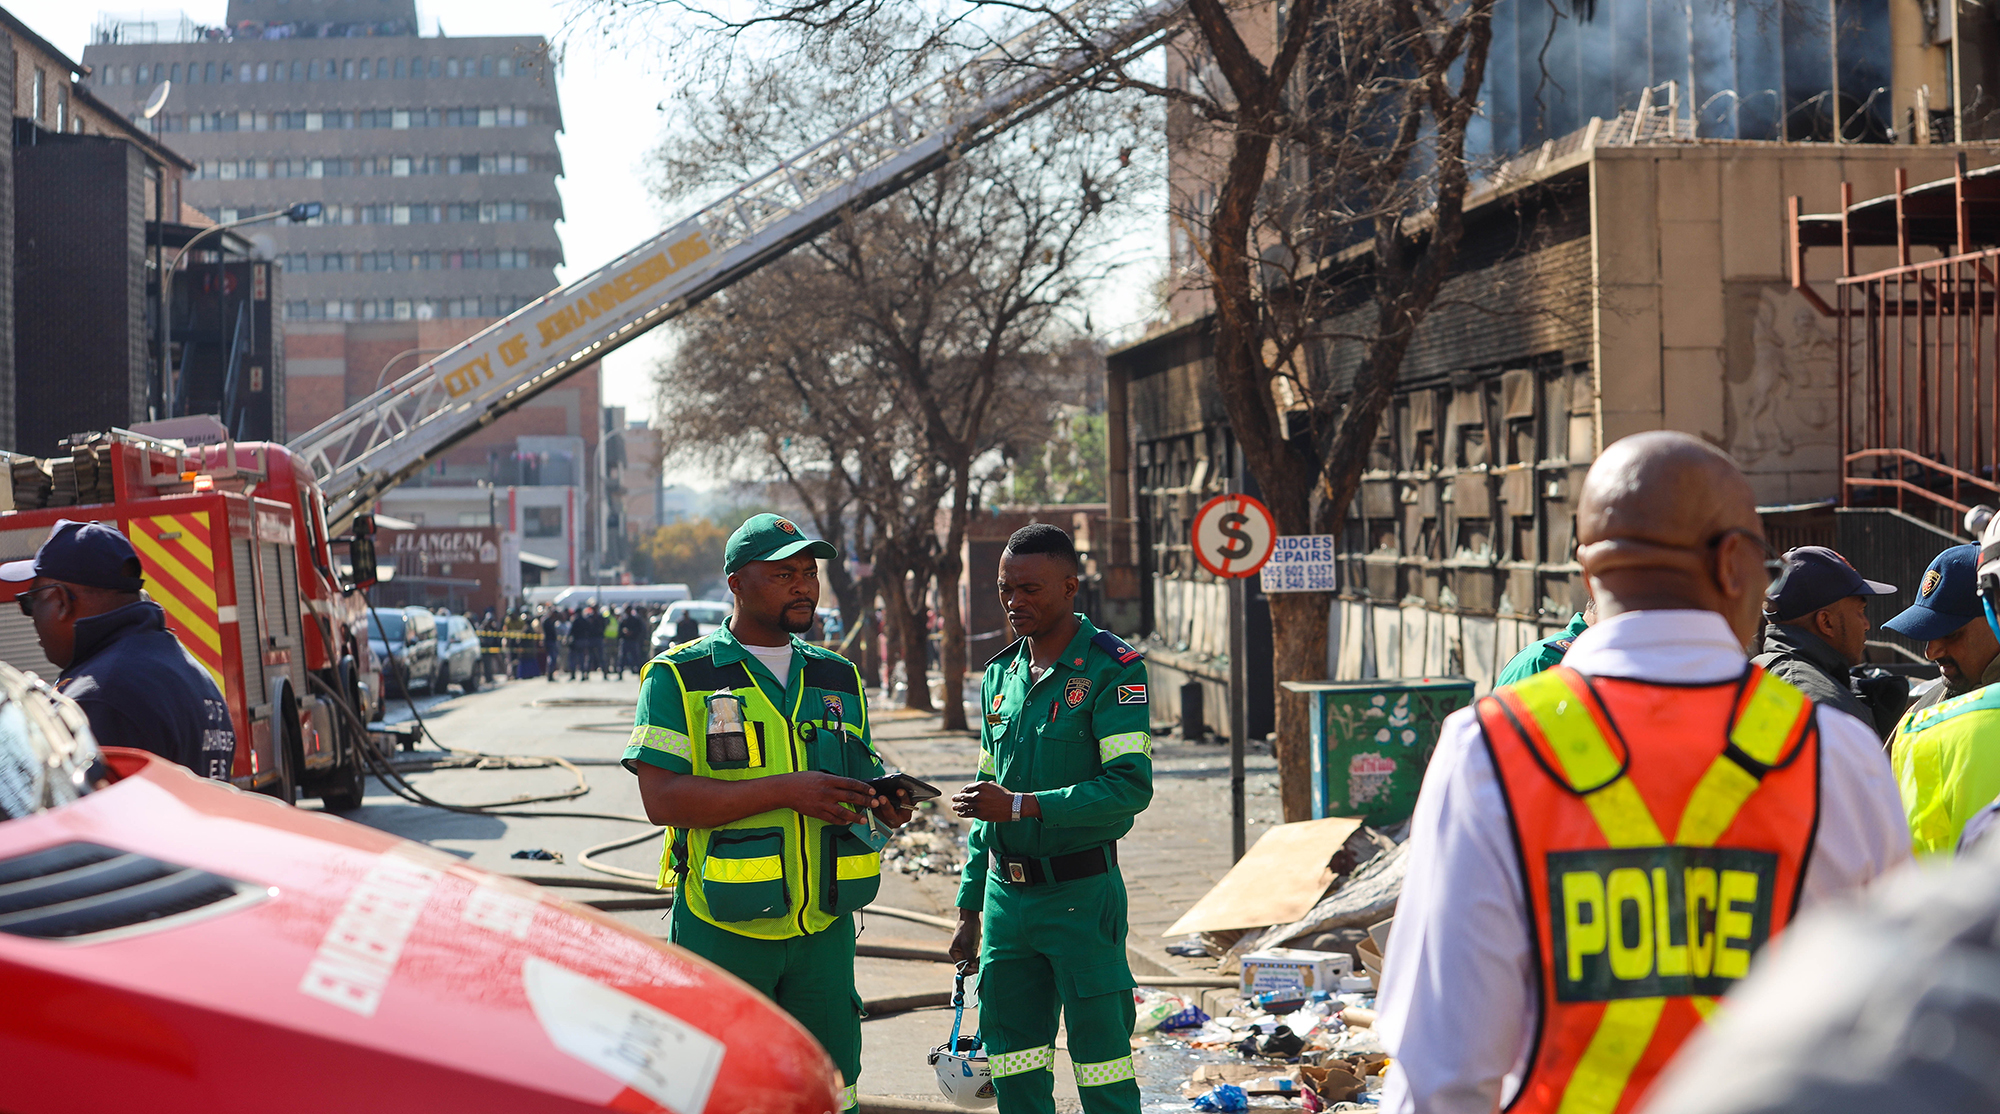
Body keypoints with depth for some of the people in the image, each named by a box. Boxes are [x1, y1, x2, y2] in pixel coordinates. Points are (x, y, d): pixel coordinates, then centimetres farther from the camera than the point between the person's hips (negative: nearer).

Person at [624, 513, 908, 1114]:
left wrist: (885, 805, -4)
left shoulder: (838, 679, 13)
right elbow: (662, 798, -14)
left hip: (822, 931, 4)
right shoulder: (679, 677, -3)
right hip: (722, 933, -4)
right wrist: (786, 790, -21)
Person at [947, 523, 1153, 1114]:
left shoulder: (1113, 669, -9)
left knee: (1103, 1065, -2)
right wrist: (969, 910, 19)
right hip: (1007, 894, 6)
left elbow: (1131, 786, -18)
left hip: (1081, 893, -6)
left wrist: (1021, 805, -23)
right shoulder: (1000, 676, 12)